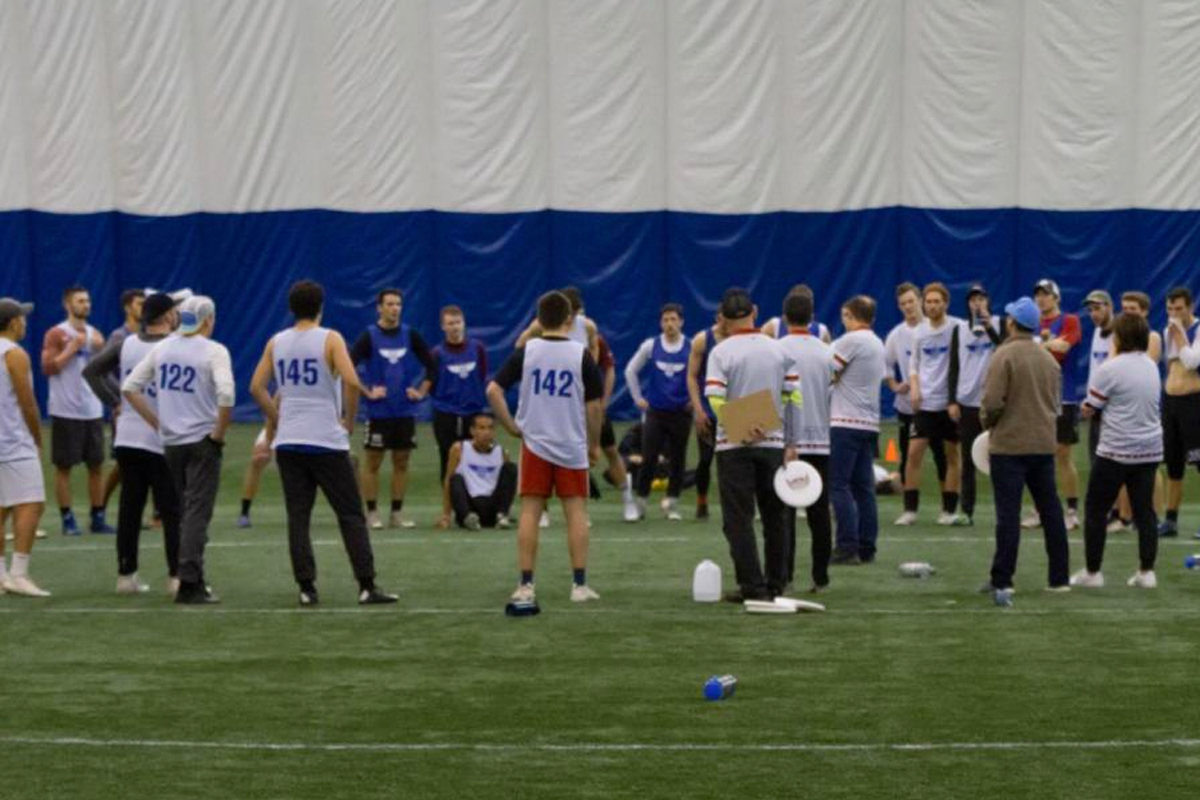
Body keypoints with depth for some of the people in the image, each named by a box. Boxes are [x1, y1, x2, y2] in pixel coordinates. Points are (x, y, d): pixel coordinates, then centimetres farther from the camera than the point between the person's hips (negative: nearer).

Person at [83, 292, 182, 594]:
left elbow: (91, 371, 7)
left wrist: (114, 402, 10)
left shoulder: (125, 343, 4)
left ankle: (126, 575, 13)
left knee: (129, 508, 10)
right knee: (172, 512, 1)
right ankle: (177, 577, -1)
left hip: (126, 438, 5)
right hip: (162, 440, -5)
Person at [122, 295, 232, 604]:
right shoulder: (213, 350, -9)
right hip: (202, 442, -5)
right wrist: (219, 433, -11)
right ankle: (189, 584, -9)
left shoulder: (162, 348, 7)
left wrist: (158, 423, 8)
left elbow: (129, 387, 6)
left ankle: (193, 579, 20)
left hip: (170, 442, 5)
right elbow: (226, 394, -24)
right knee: (197, 512, -4)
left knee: (182, 512, 15)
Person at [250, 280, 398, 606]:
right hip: (327, 441, -4)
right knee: (350, 515, 2)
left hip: (288, 442, 4)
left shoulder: (276, 342, 6)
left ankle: (306, 588, 2)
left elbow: (257, 387, 5)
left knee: (298, 516, 6)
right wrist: (349, 419, -4)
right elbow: (352, 383, -17)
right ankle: (367, 587, -1)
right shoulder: (330, 339, -6)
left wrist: (277, 418, 14)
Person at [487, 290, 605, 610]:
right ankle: (579, 585, 5)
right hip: (572, 446, -1)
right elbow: (595, 405, -4)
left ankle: (526, 585, 2)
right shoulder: (581, 354, -5)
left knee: (530, 512, 3)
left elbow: (493, 391, -6)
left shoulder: (526, 351, -1)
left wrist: (511, 426, 2)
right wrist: (593, 444, 8)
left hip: (535, 443, 1)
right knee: (576, 513, 5)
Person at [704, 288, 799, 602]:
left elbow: (716, 400, -18)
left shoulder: (721, 352, -7)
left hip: (734, 446, -3)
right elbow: (794, 396, 1)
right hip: (773, 442, 4)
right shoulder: (779, 349, 3)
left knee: (738, 519, 2)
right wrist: (792, 441, 4)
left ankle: (752, 585, -3)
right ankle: (776, 583, 18)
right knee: (774, 517, 14)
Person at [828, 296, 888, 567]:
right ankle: (866, 548, 9)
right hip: (870, 423, 8)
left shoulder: (851, 341, -10)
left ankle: (847, 548, -11)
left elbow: (827, 374, -10)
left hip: (846, 423, -8)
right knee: (863, 488, 9)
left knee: (839, 486, -7)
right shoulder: (879, 345, 15)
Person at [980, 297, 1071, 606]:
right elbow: (1056, 403, 15)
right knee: (1050, 511, 14)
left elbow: (992, 403, -17)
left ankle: (1002, 581, -9)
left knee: (1008, 515, -6)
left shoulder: (1005, 355, -12)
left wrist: (988, 422, 1)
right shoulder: (1049, 358, 9)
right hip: (1044, 444, 6)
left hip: (1009, 445, -6)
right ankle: (1060, 578, 20)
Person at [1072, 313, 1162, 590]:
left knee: (1096, 510, 5)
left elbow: (1089, 408, -6)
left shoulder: (1110, 369, -13)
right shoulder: (1151, 367, 7)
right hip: (1150, 450, 6)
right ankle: (1146, 572, 6)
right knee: (1144, 511, 7)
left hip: (1116, 451, -6)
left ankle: (1092, 572, 6)